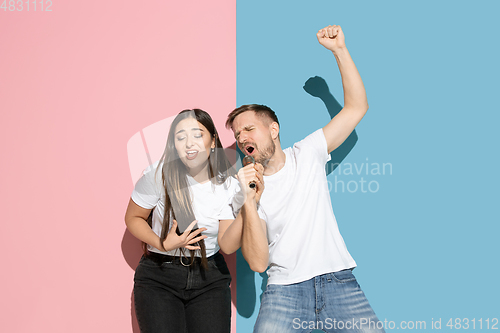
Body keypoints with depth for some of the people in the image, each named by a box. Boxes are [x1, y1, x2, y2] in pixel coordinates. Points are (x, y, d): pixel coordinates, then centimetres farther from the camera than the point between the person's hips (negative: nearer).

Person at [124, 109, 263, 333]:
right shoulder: (158, 175, -11)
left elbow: (227, 245, -10)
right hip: (159, 277, -2)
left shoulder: (228, 185, -4)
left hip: (209, 278, 2)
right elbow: (133, 218, 1)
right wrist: (163, 244, -15)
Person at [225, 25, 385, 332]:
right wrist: (250, 204, -16)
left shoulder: (307, 154, 8)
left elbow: (356, 108, 4)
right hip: (285, 288, -1)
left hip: (338, 281, 1)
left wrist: (340, 50, -3)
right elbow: (257, 262, -5)